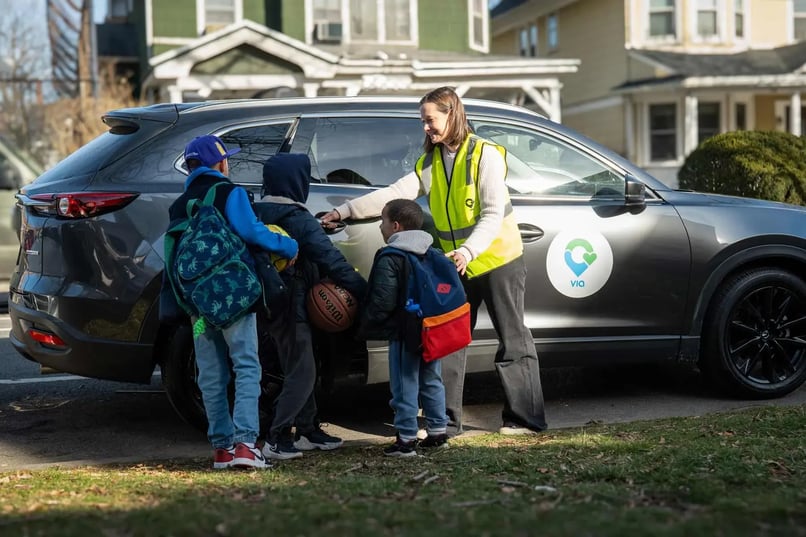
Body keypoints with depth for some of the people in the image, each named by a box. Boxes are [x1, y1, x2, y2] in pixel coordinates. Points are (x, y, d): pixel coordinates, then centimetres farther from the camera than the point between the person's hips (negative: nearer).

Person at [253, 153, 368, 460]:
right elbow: (333, 261, -19)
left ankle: (307, 431, 24)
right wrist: (364, 291, -15)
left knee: (298, 368, 17)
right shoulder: (299, 221, -16)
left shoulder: (254, 215, 7)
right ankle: (277, 440, -8)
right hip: (291, 305, -8)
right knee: (301, 372, -3)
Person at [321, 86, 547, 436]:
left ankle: (526, 418, 9)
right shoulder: (429, 162, 6)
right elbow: (393, 194, -2)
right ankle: (446, 421, 12)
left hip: (498, 261, -6)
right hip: (456, 266, 6)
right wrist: (345, 211, -11)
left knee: (512, 341, 1)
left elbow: (494, 214, -20)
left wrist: (469, 250, -34)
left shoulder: (485, 155, -13)